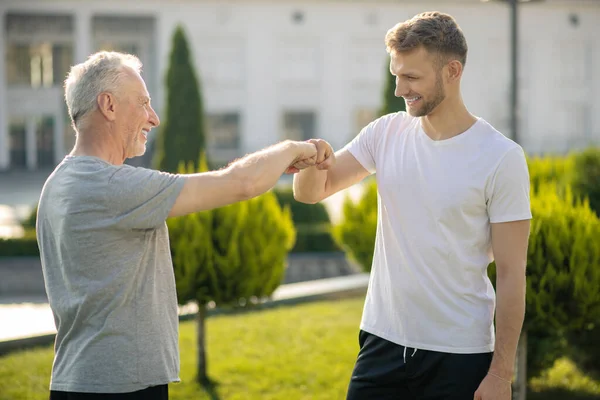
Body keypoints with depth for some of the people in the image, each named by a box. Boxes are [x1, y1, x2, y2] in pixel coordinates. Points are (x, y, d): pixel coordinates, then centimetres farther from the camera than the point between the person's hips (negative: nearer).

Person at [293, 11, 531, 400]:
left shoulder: (501, 157, -11)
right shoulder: (387, 132, 3)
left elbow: (511, 274, -9)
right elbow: (312, 193, 6)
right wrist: (314, 163, -18)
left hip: (459, 356, -4)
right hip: (382, 339, 4)